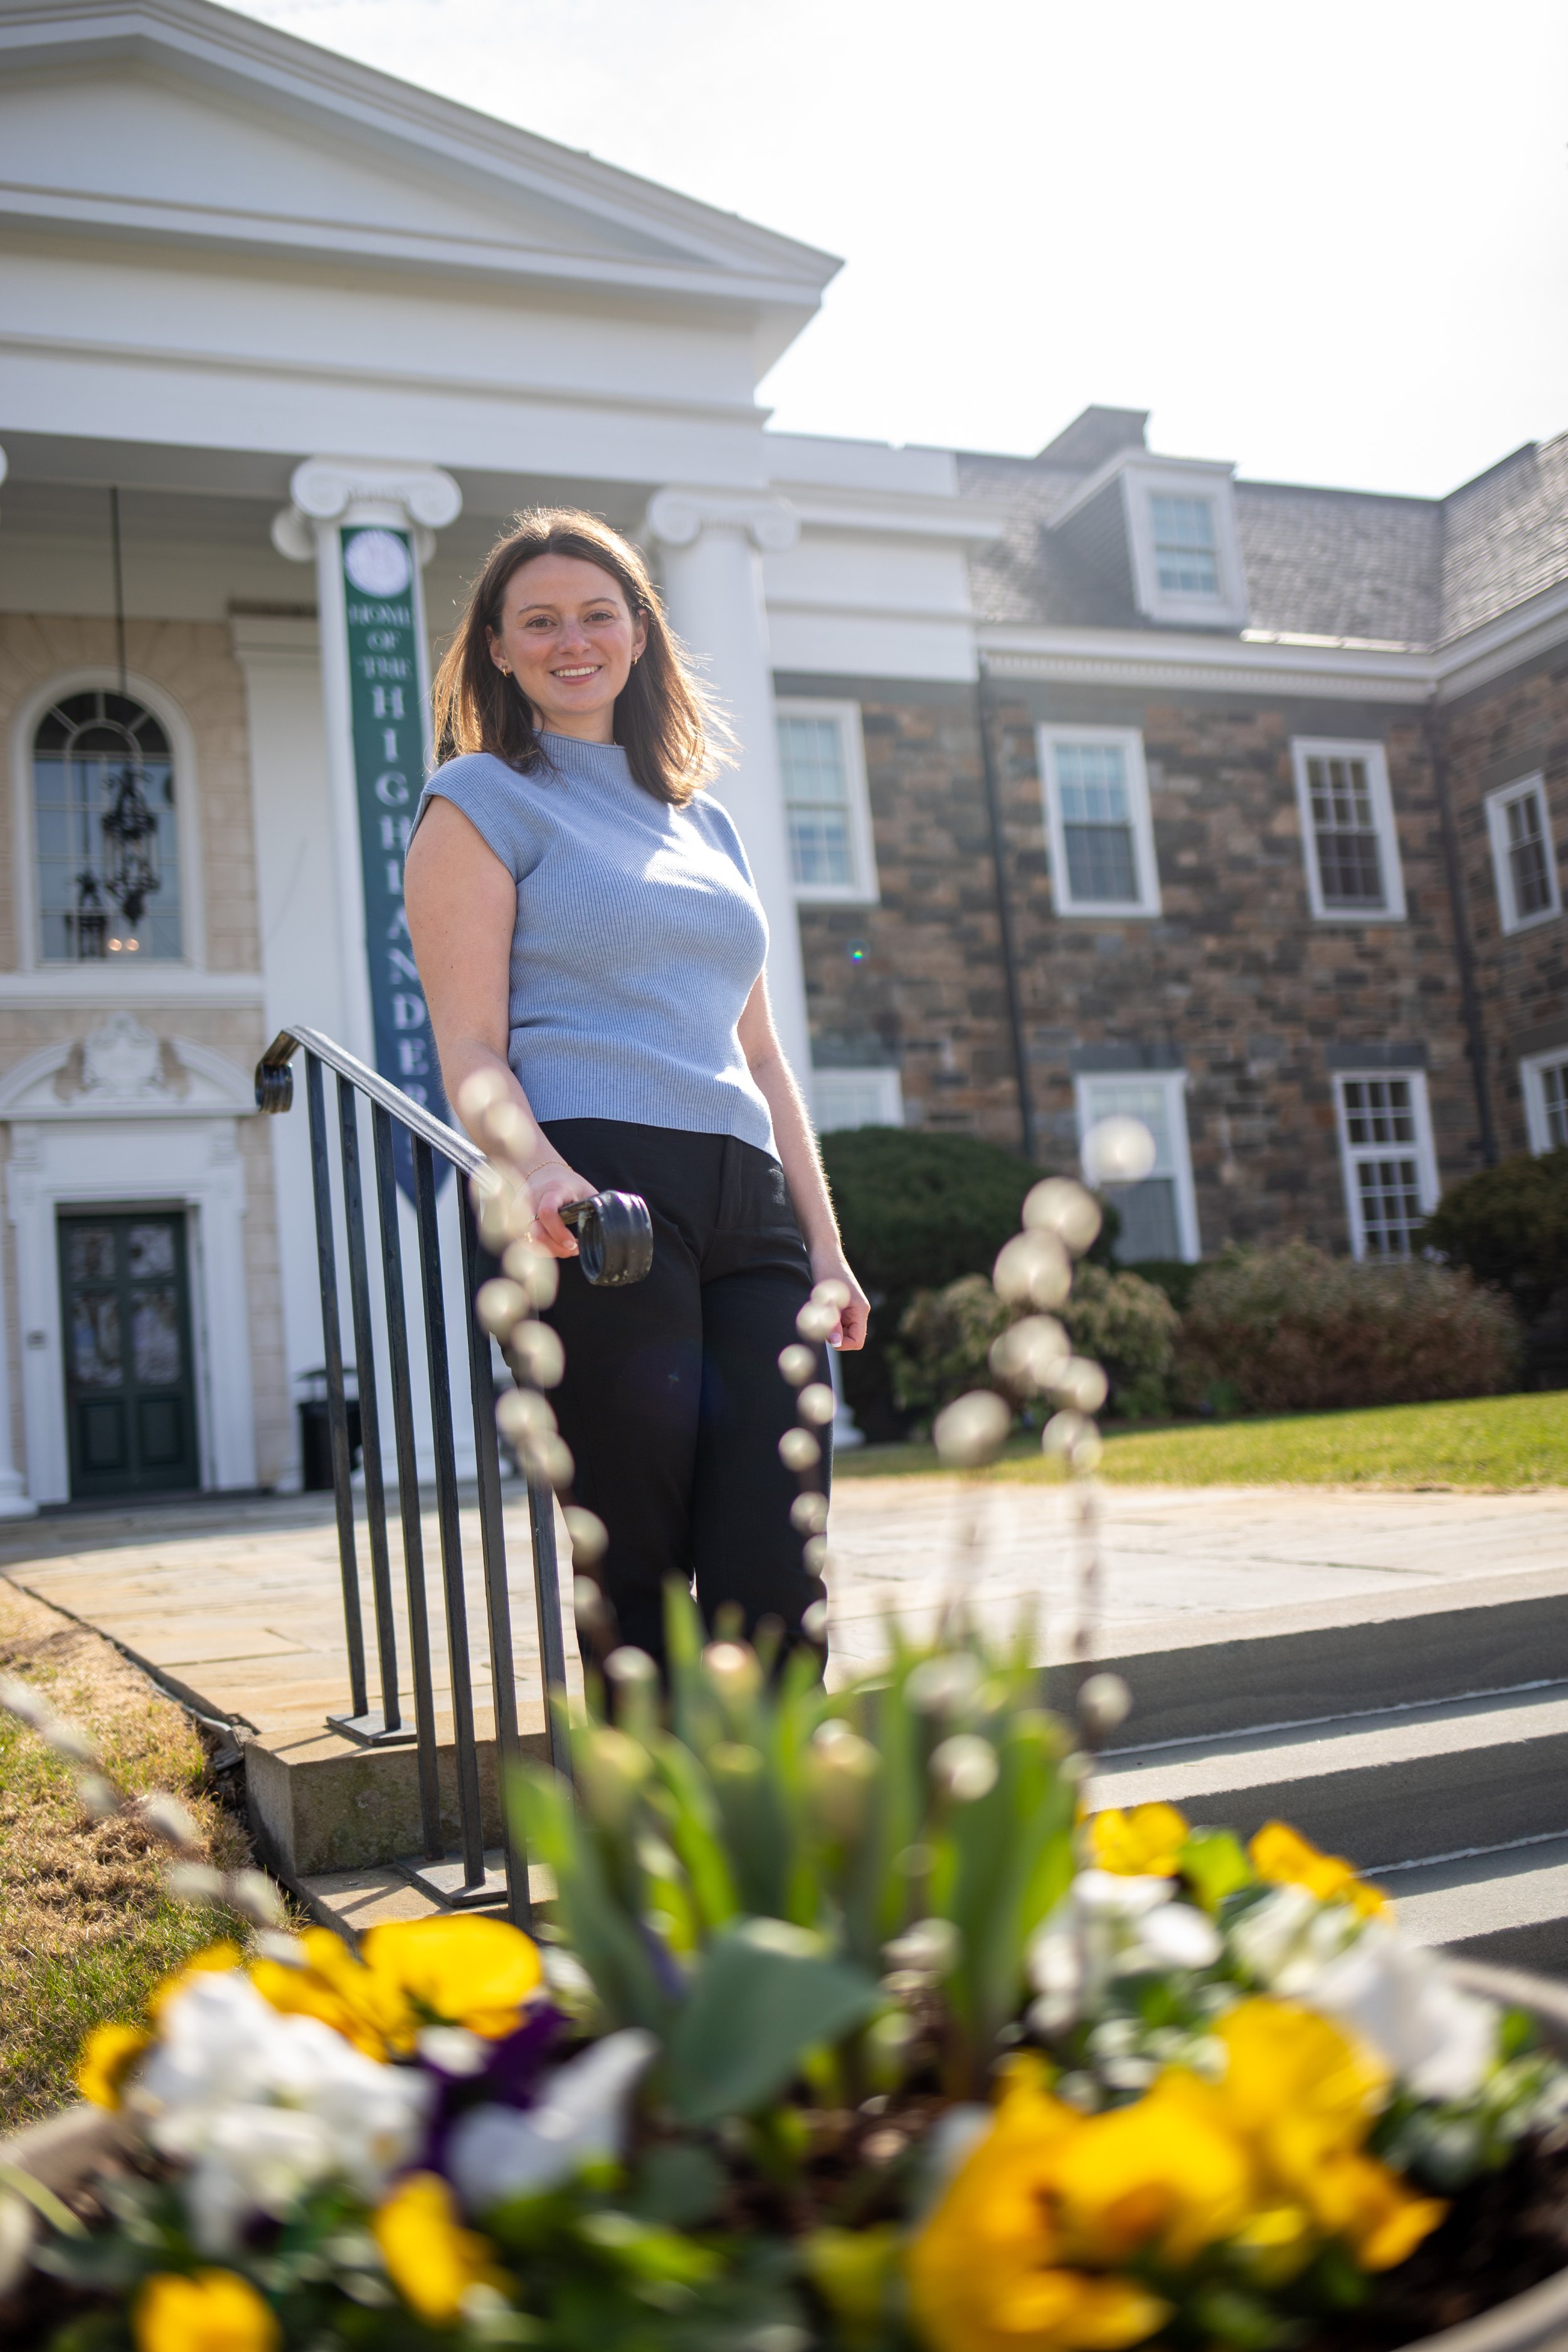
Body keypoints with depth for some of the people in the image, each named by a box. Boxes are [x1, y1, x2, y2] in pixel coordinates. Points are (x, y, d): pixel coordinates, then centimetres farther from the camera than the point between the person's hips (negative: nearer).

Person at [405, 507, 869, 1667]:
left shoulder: (705, 820, 26)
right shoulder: (481, 800, 9)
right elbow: (471, 1048, -3)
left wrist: (823, 1241, 15)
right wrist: (538, 1170, -23)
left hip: (747, 1203, 5)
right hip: (592, 1202, -5)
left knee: (777, 1583, -4)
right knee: (641, 1575, -6)